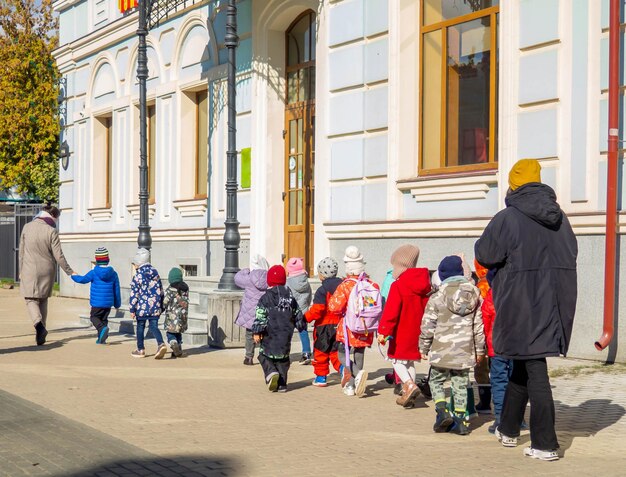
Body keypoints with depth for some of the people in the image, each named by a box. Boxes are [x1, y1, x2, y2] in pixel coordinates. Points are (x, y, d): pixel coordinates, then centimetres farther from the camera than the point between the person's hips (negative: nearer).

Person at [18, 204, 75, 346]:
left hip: (29, 270, 0)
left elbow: (22, 252, 6)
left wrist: (21, 270, 16)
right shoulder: (51, 231, -10)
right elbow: (59, 256, -11)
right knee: (43, 301, 13)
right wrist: (69, 272, -1)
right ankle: (40, 334, 15)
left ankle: (39, 324, -22)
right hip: (47, 270, 0)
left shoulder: (27, 227, -1)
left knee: (31, 299, 4)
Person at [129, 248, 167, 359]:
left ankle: (140, 350, 19)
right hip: (155, 307, 4)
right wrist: (161, 306, 21)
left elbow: (134, 294, -9)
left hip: (142, 307, -4)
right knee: (154, 326, 3)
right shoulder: (155, 273, 8)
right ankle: (161, 344, -21)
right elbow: (161, 291, 13)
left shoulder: (138, 275, -9)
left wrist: (132, 309, -4)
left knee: (140, 327, 11)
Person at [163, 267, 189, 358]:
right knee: (178, 333, 17)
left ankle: (174, 344, -22)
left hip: (172, 316, -5)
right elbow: (186, 301, 9)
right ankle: (178, 351, 17)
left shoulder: (170, 290, -13)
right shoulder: (185, 288, 4)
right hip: (183, 315, 5)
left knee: (170, 333, 3)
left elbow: (165, 303, -9)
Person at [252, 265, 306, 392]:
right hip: (286, 334, 4)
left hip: (270, 335, -4)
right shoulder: (290, 297, 7)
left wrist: (257, 332, -7)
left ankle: (271, 372, -18)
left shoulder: (266, 298, -7)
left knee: (264, 355, 8)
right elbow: (297, 315, 14)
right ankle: (281, 384, 8)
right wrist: (302, 326, 30)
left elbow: (260, 317, -12)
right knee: (283, 358, 12)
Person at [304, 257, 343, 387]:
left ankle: (321, 377, 14)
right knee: (335, 352, 11)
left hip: (324, 325, -5)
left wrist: (306, 318, -9)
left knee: (321, 352, 8)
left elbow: (317, 310, -21)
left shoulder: (322, 290, -14)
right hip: (340, 325, 5)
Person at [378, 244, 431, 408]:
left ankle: (410, 385, -15)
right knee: (409, 361, 16)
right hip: (417, 332, 6)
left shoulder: (398, 286, -16)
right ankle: (408, 395, 18)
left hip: (402, 332, -6)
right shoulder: (425, 284, 5)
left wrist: (383, 332, -19)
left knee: (397, 359, 7)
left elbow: (391, 311, -21)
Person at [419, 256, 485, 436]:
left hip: (442, 350, -3)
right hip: (465, 350, 3)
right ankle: (460, 420, 9)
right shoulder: (474, 294, 3)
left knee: (436, 381, 13)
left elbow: (428, 326, -5)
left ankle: (442, 411, -5)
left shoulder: (437, 298, -8)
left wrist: (424, 347, 8)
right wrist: (479, 350, 15)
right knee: (461, 384, 11)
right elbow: (479, 325, 6)